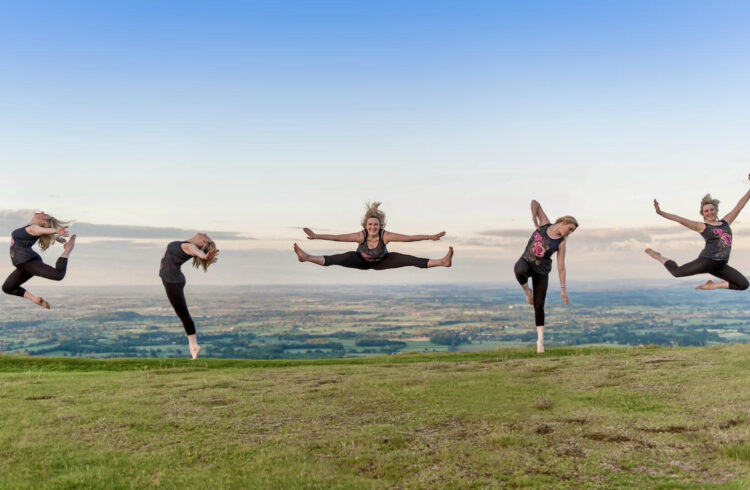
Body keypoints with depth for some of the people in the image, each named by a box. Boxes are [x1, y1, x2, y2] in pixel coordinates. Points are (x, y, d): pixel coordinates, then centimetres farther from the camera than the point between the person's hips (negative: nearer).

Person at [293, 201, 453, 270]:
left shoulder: (386, 235, -33)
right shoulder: (361, 235, -31)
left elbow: (409, 237, -34)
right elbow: (336, 237, -28)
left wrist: (430, 237, -38)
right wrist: (316, 236, -31)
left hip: (381, 262, 0)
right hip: (362, 261, 0)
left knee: (405, 259, -20)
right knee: (344, 258, -28)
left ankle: (442, 262, -28)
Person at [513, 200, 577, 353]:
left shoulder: (561, 243, -5)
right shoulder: (544, 224, -2)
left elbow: (561, 267, -6)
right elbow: (535, 202, -1)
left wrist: (563, 289, -10)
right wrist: (534, 216, -19)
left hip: (541, 271, 0)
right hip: (526, 261, 0)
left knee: (539, 305, -5)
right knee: (519, 270, -41)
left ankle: (540, 340, 7)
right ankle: (527, 292, -8)